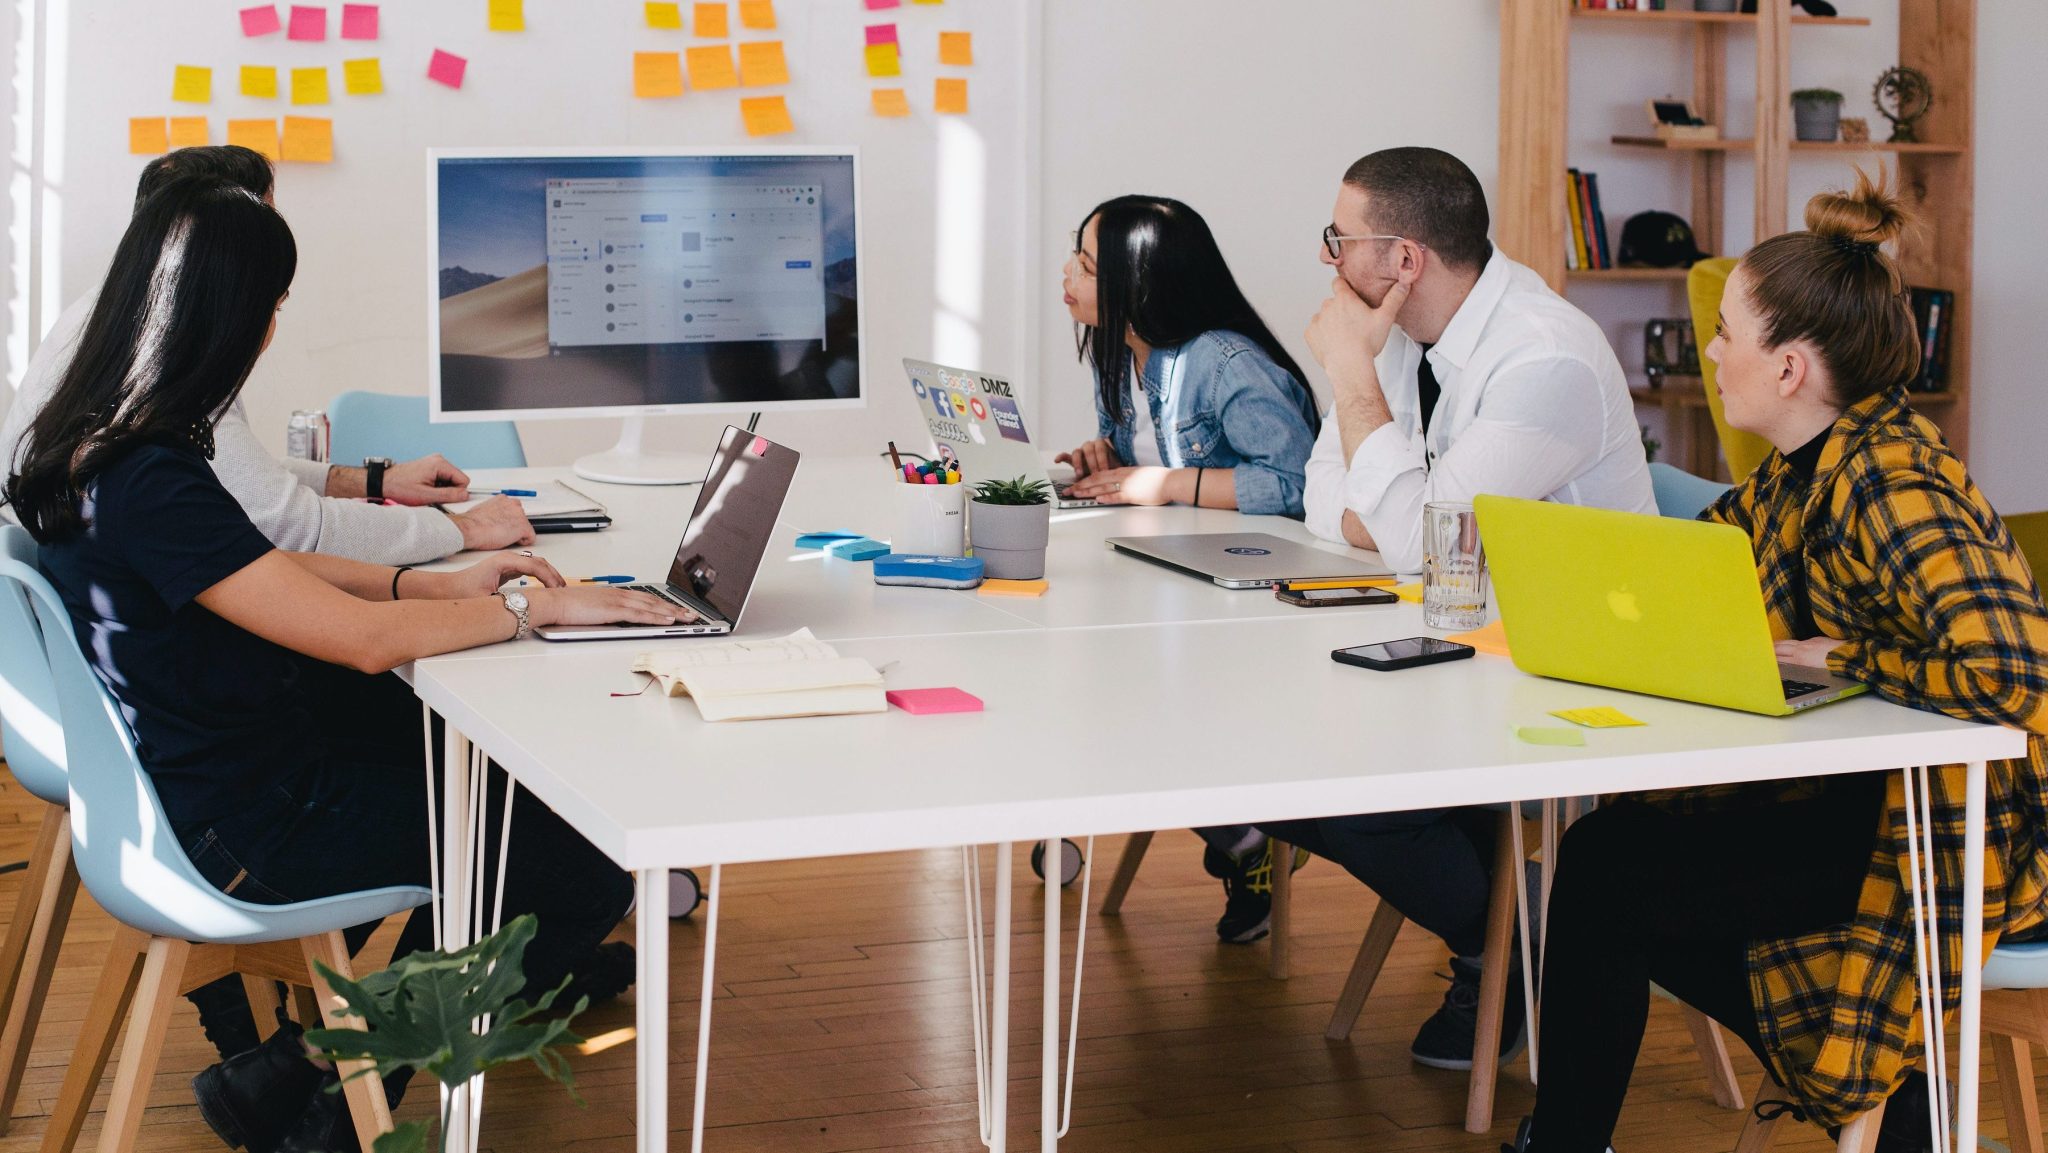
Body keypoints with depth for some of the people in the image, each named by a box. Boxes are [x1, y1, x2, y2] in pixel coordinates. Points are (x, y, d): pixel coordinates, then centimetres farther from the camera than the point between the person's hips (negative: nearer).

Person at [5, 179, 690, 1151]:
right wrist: (534, 607, -16)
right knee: (590, 879, -5)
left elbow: (259, 572, 13)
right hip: (251, 831, -10)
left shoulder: (87, 445, 1)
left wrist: (436, 586, 4)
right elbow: (362, 638, -29)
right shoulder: (152, 486, -30)